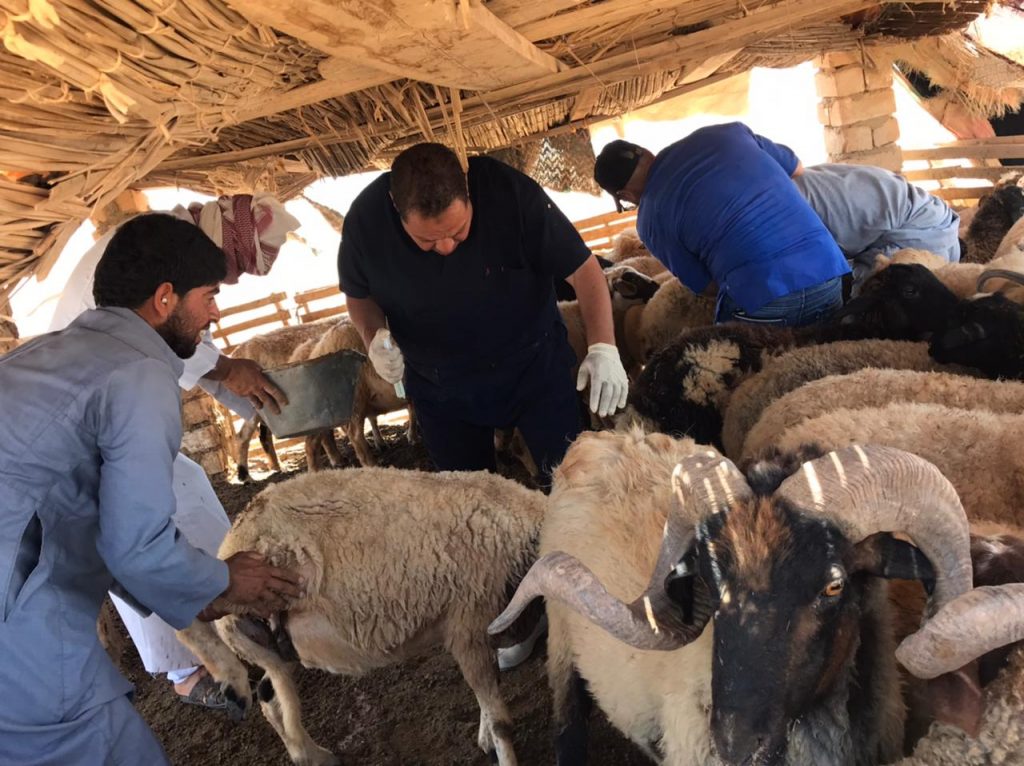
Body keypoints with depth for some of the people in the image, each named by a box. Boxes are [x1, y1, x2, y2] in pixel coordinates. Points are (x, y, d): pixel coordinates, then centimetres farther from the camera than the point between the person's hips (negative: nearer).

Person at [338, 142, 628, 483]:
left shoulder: (510, 191, -26)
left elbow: (583, 269, -20)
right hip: (438, 388, 2)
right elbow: (358, 293, 1)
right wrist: (374, 335, -20)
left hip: (534, 366, -2)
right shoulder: (365, 219, -19)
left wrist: (603, 346, -32)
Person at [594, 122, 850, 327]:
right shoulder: (725, 132, 13)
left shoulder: (650, 220, 4)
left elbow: (707, 286, 8)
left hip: (763, 298, -4)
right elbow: (797, 168, 28)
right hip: (829, 275, 5)